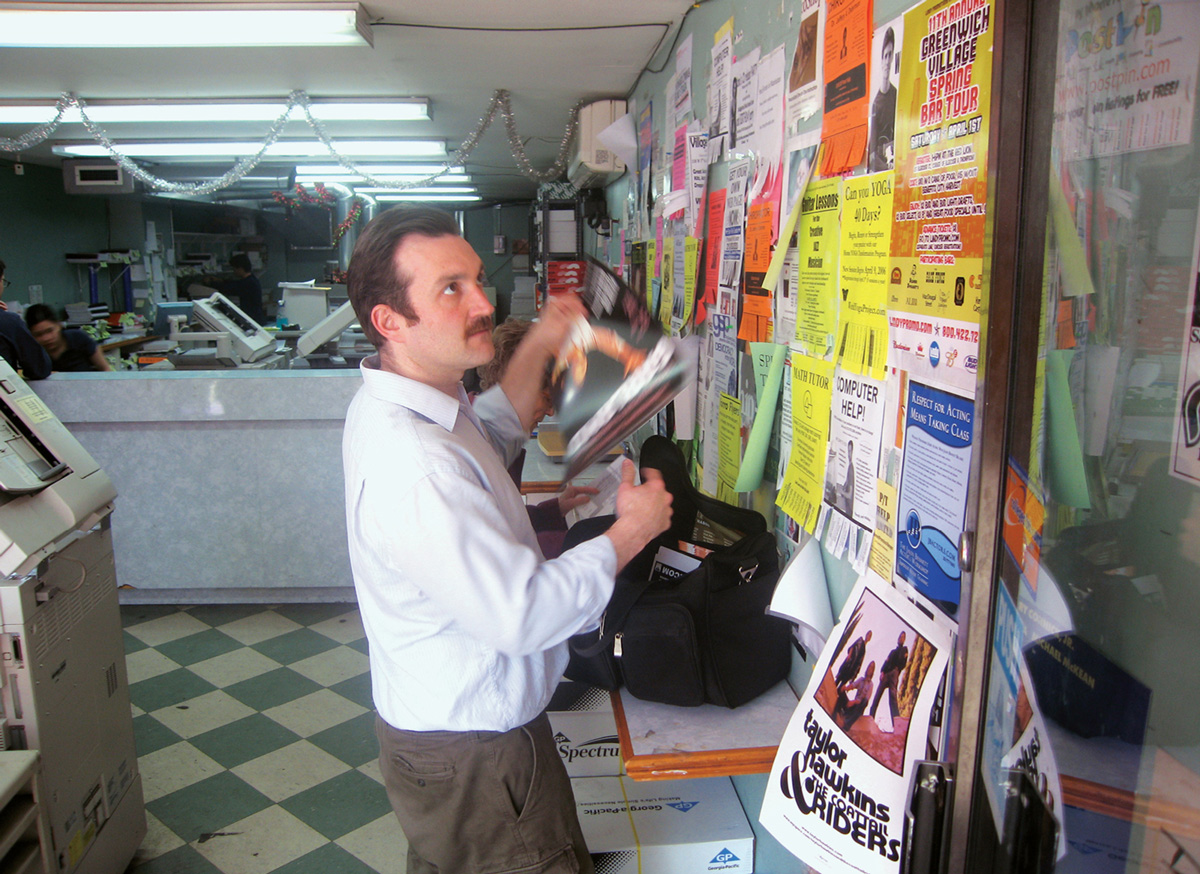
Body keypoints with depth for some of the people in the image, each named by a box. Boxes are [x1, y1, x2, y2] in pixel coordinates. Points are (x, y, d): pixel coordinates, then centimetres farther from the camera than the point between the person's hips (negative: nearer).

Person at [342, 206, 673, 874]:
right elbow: (525, 614, -32)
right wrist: (629, 533, -19)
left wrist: (537, 351, 6)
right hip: (472, 761, -9)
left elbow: (491, 438, 18)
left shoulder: (398, 402, -1)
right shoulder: (412, 466, -35)